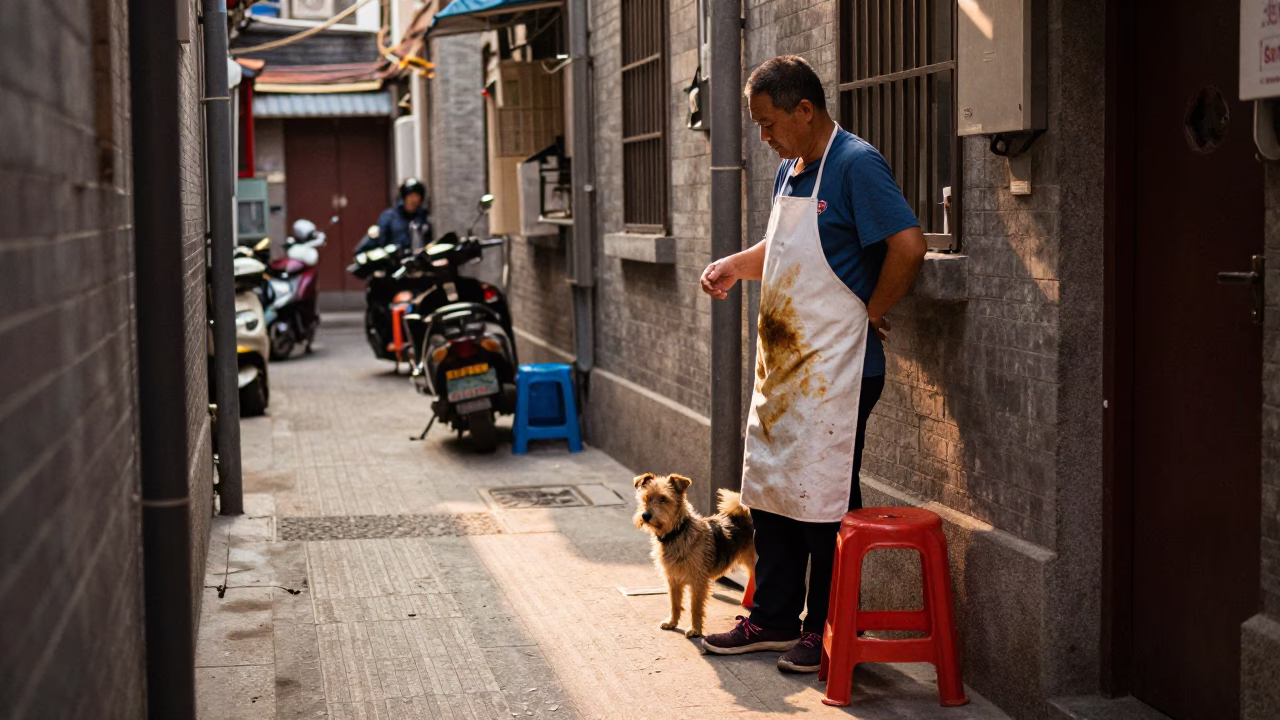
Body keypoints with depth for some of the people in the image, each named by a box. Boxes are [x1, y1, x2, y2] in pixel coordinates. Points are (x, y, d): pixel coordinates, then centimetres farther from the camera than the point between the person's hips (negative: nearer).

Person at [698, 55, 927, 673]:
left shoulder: (856, 166, -15)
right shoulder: (788, 172, 14)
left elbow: (908, 245, -23)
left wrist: (872, 311, -13)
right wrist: (736, 266, 9)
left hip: (835, 368, -9)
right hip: (781, 362, 9)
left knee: (824, 500, -1)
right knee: (769, 490, 14)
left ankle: (827, 630, 11)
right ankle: (774, 619, 25)